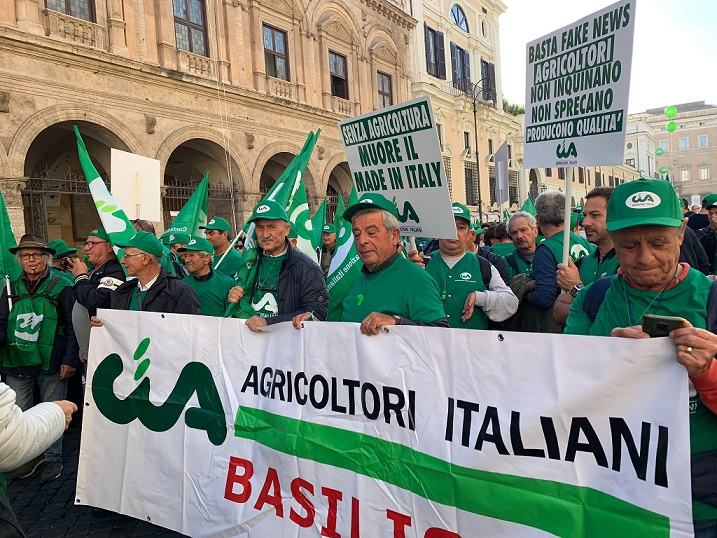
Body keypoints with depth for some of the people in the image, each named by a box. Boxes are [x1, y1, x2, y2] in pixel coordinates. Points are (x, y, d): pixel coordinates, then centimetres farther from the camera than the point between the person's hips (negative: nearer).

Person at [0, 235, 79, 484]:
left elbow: (72, 326, -5)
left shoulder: (61, 286, -3)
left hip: (51, 363, -4)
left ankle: (53, 458, 23)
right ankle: (31, 454, 32)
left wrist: (70, 359, -11)